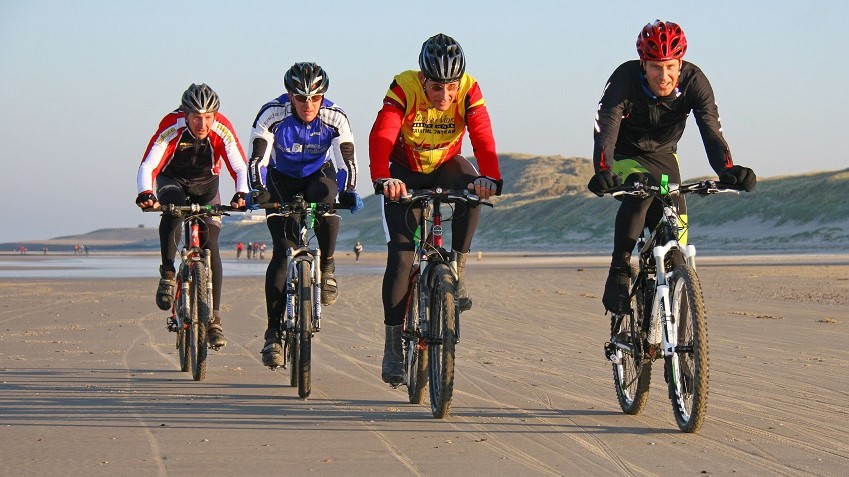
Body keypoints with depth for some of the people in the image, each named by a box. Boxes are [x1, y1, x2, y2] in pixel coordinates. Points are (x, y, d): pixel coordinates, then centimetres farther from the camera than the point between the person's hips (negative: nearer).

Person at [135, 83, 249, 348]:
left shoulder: (222, 130, -26)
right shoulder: (171, 127, -30)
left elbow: (240, 167, -28)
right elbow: (148, 165, -34)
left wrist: (242, 193, -48)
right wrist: (146, 193, -53)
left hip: (206, 184, 1)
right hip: (173, 180, -1)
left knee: (210, 246, -9)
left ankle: (213, 319, -2)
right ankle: (168, 274, -19)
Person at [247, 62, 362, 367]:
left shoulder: (335, 118, -24)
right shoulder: (272, 114, -27)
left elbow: (347, 160, -28)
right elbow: (258, 159, -31)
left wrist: (349, 192, -46)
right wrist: (258, 192, -48)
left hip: (318, 174, 1)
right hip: (281, 179, -1)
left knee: (326, 200, -36)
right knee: (283, 250, -14)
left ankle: (327, 267, -10)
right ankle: (273, 333, -12)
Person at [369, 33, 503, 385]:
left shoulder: (469, 91, -22)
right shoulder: (404, 89, -27)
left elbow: (483, 138, -32)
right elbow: (381, 137, -39)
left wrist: (489, 178, -52)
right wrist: (383, 179, -57)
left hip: (447, 166, 1)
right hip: (407, 173, -1)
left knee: (472, 192, -35)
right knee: (401, 254, -12)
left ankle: (458, 270, -18)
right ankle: (393, 344, -4)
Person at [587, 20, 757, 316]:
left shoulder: (693, 81, -23)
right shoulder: (626, 78, -29)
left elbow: (711, 130, -31)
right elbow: (605, 128, -38)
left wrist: (727, 170, -50)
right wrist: (603, 172, -57)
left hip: (662, 157, 3)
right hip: (625, 156, -3)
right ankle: (619, 270, -27)